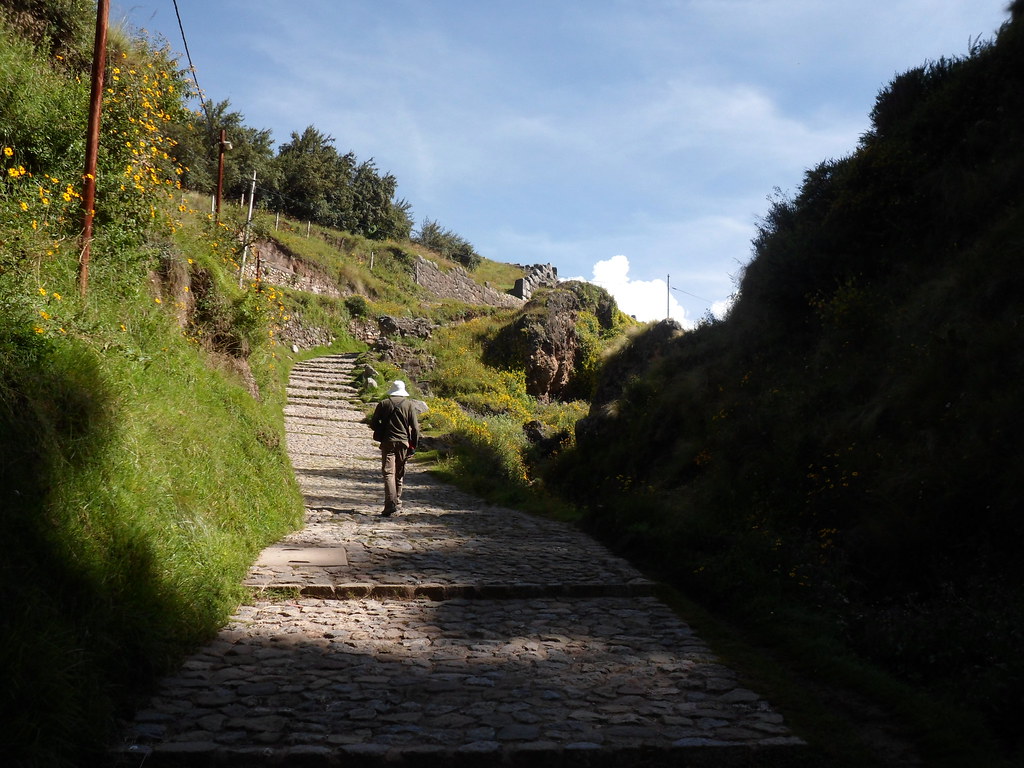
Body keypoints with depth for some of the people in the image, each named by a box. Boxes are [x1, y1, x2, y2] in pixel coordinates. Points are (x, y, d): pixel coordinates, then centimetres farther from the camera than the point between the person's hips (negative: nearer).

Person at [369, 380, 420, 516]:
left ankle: (391, 505, -19)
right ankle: (397, 503, 24)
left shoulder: (383, 404, 0)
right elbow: (415, 428, -2)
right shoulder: (409, 405, 0)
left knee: (388, 473, -6)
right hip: (403, 442, 2)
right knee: (399, 474, 15)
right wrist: (413, 446, 5)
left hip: (388, 442, -2)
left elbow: (373, 423, 2)